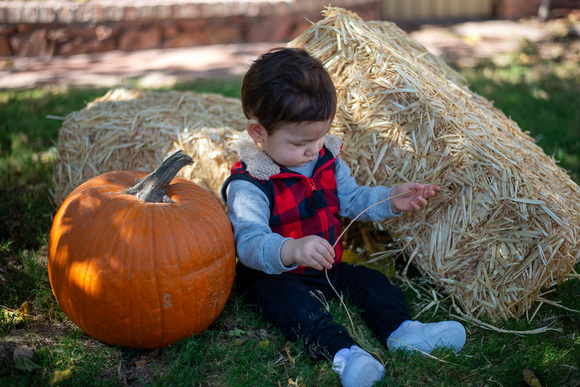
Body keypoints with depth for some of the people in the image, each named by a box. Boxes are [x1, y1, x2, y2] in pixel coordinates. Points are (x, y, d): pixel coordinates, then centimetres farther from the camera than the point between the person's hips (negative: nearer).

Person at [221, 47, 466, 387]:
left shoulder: (327, 159, 0)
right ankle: (340, 351, -52)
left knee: (370, 280, -9)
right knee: (291, 302, -34)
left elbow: (352, 199, 12)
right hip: (273, 276, -7)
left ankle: (400, 329, -25)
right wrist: (291, 250, -55)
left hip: (327, 268, 7)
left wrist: (392, 200, -6)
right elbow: (250, 243, -35)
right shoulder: (247, 185, -23)